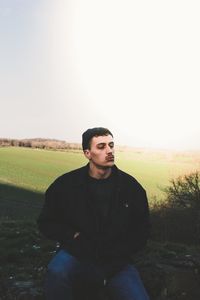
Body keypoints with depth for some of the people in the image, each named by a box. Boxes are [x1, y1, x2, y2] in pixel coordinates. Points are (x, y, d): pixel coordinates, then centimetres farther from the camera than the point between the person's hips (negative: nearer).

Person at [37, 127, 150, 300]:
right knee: (57, 272, -34)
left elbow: (141, 231, 6)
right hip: (77, 255, -1)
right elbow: (46, 222, 5)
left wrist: (116, 256, -7)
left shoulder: (130, 186, -1)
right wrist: (74, 236, -12)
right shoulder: (67, 184, -4)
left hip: (117, 262, 2)